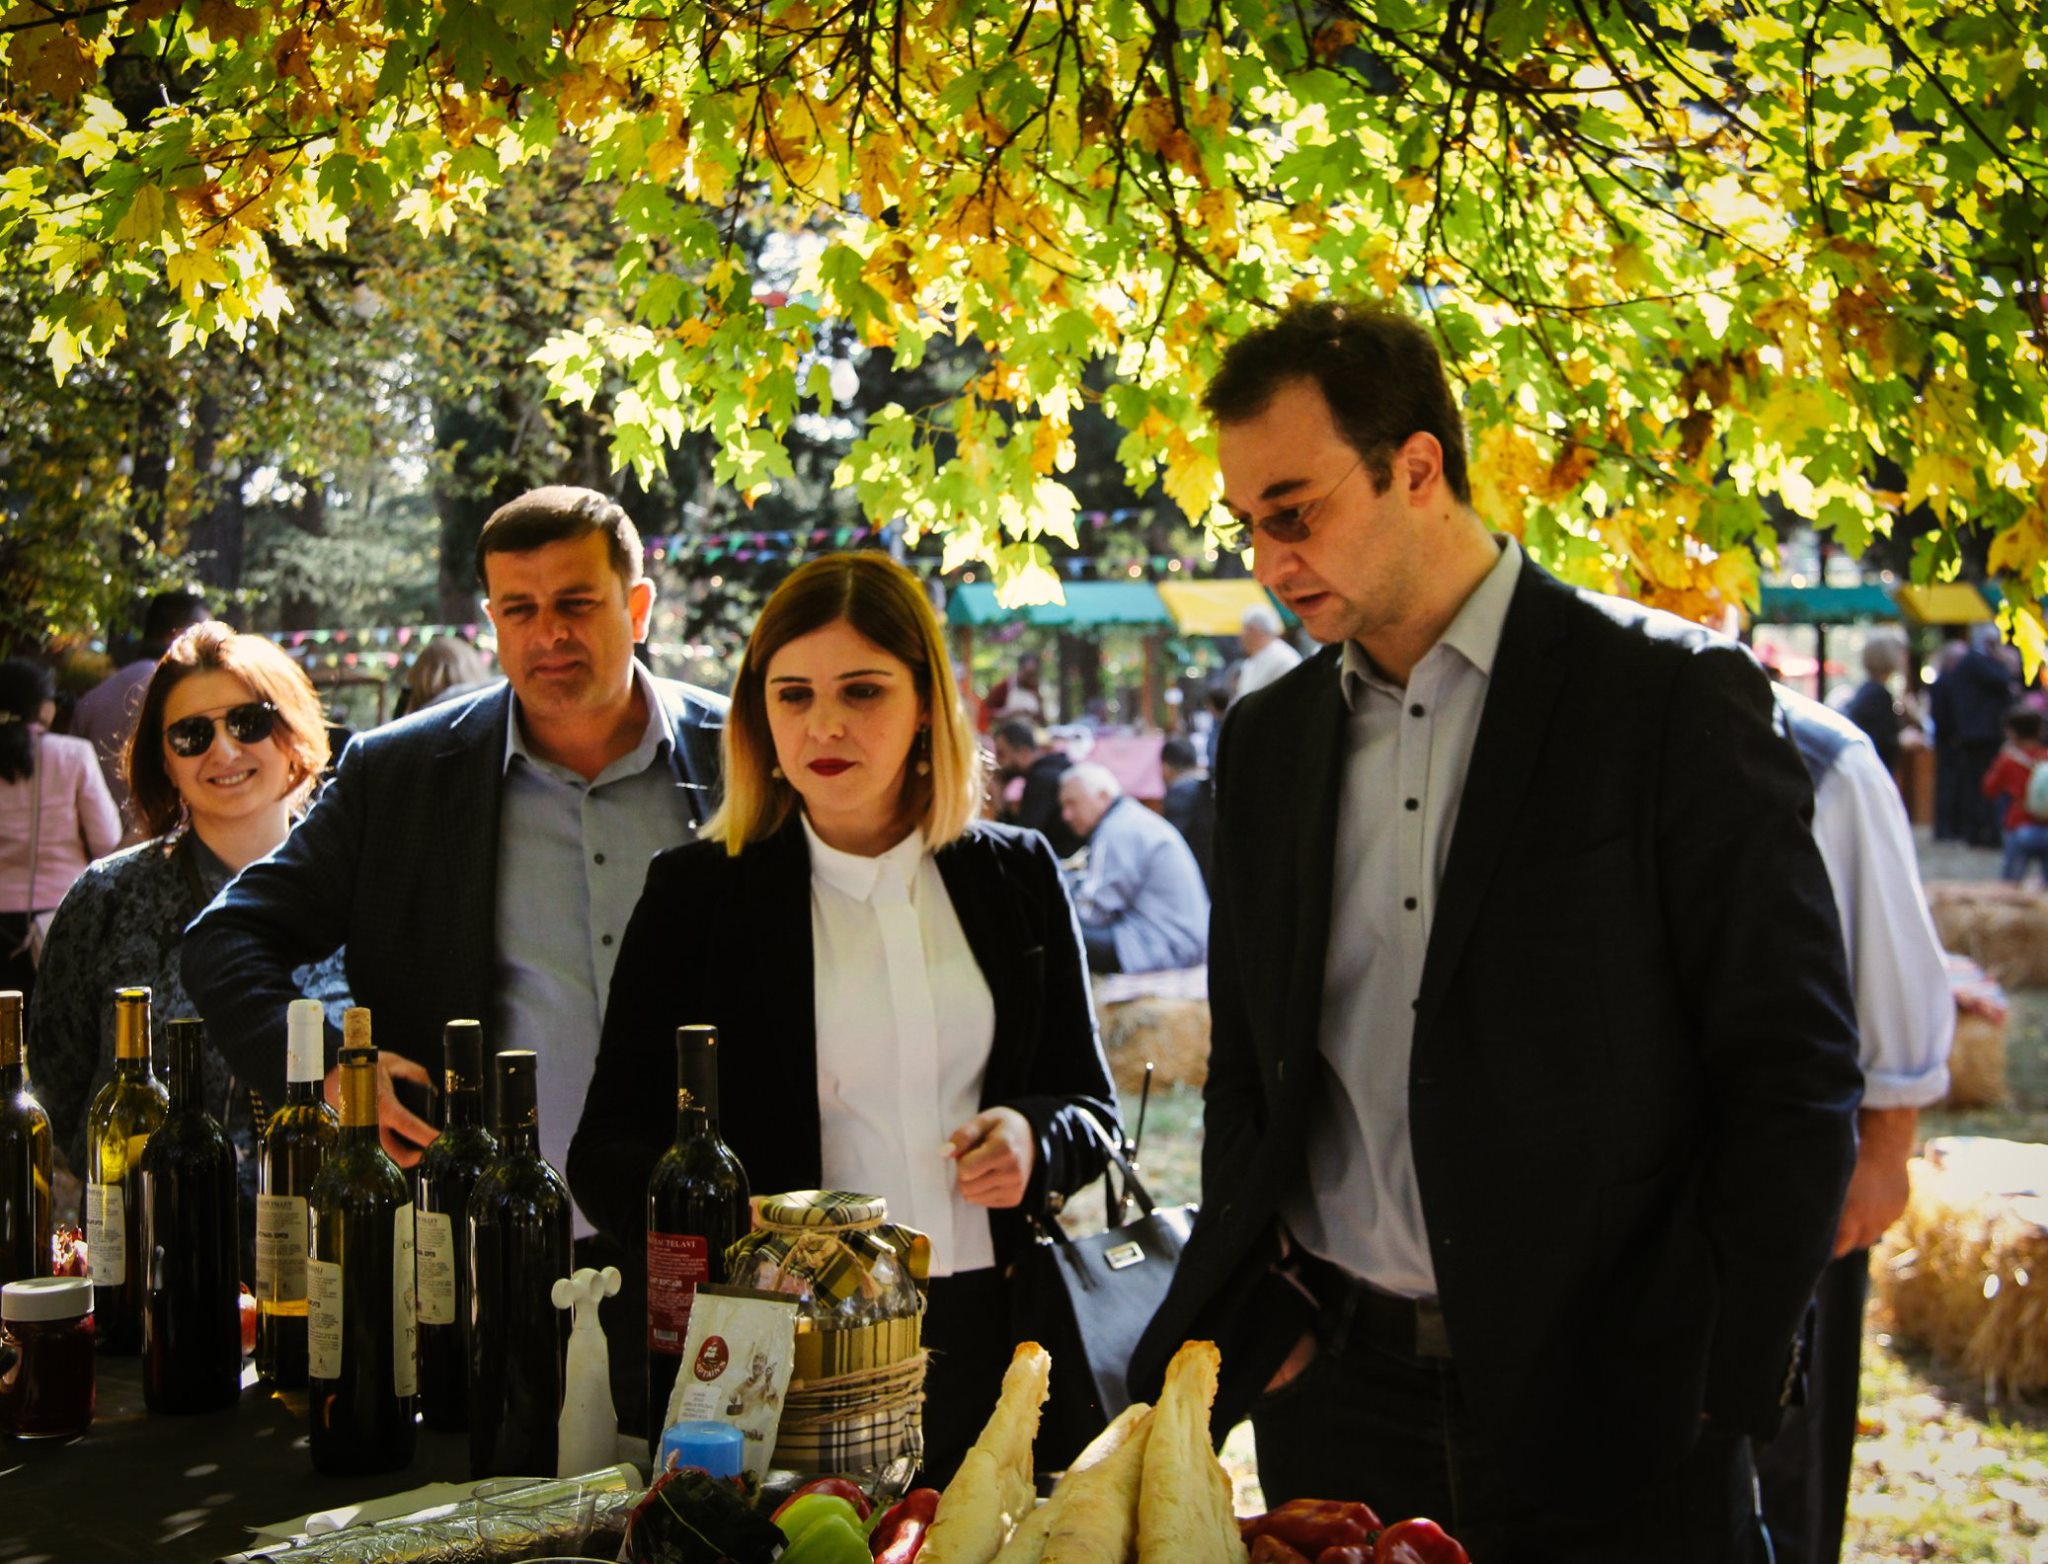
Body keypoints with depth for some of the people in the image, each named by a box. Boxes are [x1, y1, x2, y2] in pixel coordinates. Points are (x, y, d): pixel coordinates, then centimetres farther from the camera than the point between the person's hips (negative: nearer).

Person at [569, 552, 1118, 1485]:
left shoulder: (1015, 876, 7)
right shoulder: (697, 894, 0)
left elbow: (1091, 1106, 14)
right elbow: (608, 1146, -2)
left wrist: (1035, 1140, -9)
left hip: (989, 1342, 2)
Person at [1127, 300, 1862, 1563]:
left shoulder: (1674, 699, -7)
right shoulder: (1267, 738, 9)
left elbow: (1795, 1078, -9)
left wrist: (1714, 1398, -12)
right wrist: (1257, 1305, 2)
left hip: (1608, 1416, -4)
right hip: (1335, 1396, 4)